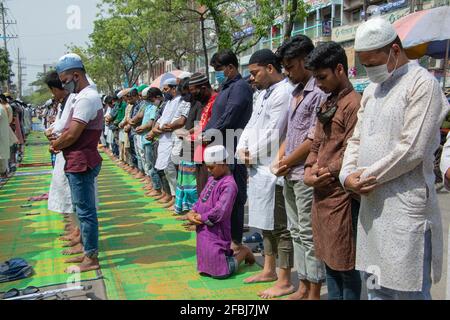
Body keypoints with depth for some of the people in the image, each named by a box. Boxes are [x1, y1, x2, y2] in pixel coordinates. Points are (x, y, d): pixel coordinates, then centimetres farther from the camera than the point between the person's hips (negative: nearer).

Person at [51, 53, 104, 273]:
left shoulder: (86, 98, -17)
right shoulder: (86, 96, 15)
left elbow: (72, 134, -20)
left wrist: (55, 145, -3)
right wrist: (59, 141, 3)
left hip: (81, 164, -10)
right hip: (78, 162, 10)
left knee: (85, 211, -2)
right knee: (84, 210, 17)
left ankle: (91, 259, 7)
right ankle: (88, 251, 28)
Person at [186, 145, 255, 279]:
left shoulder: (228, 184, -20)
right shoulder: (211, 179, 9)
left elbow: (219, 212, -25)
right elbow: (201, 200, 15)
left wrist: (200, 218, -13)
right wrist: (192, 212, -3)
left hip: (215, 233, -9)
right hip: (203, 231, 9)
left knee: (220, 272, -2)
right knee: (205, 268, 21)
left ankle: (243, 253, 17)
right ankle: (228, 253, 34)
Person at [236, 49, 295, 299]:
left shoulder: (285, 92, -15)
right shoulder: (264, 93, 17)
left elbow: (273, 135, -19)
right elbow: (251, 125, 15)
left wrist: (252, 155, -6)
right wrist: (241, 149, -2)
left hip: (273, 171, -10)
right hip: (258, 169, 10)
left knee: (280, 227, 1)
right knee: (266, 224, 19)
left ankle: (285, 281, 13)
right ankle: (269, 270, 34)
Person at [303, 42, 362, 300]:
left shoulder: (354, 104, -13)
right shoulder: (328, 105, 16)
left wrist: (325, 173, -10)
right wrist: (310, 170, 2)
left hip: (341, 194, -9)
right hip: (322, 193, 9)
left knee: (345, 263, 2)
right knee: (329, 258, 18)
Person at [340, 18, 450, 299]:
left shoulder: (422, 84, -8)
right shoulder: (373, 89, 16)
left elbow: (412, 149, -16)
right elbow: (357, 139, 16)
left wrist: (367, 176, -10)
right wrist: (348, 174, -1)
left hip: (406, 205, -7)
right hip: (372, 204, 8)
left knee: (408, 289, 0)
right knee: (377, 286, 16)